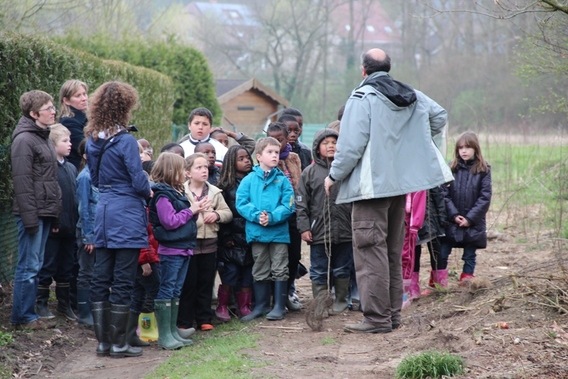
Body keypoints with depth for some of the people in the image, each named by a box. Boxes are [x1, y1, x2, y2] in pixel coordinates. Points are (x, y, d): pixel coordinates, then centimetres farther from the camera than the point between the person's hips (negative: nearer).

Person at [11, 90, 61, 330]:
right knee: (28, 266, -5)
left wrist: (54, 215, 18)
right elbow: (22, 182, -17)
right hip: (33, 212, -9)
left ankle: (29, 314, 17)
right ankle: (22, 318, 1)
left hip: (45, 212, 9)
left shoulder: (44, 137, 17)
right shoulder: (24, 140, -12)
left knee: (34, 266, 12)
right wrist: (30, 217, -20)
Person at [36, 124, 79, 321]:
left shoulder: (71, 168, 12)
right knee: (47, 268, 2)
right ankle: (41, 304, 11)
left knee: (66, 268, 13)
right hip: (53, 228, -7)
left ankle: (64, 304, 22)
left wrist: (76, 222, 10)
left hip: (69, 228, 7)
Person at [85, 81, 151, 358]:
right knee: (122, 283, -1)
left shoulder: (93, 140, 7)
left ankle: (103, 342, 13)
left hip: (103, 216, 7)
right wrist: (149, 193, 6)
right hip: (127, 218, -7)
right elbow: (139, 182, -13)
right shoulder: (125, 141, -14)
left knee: (101, 280, 9)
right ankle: (118, 344, 3)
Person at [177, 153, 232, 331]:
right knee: (188, 283, 1)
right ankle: (184, 321, 8)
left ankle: (204, 318, 19)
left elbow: (228, 213, 10)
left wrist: (216, 214, -8)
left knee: (206, 283, 10)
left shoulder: (214, 192, 10)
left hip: (209, 243, 4)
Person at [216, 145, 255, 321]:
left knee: (248, 273, 5)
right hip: (232, 238, -3)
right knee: (230, 272, -4)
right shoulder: (226, 185, 0)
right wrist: (225, 237, -9)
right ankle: (222, 306, 8)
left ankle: (244, 307, 14)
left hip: (250, 235, 3)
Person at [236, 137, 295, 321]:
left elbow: (288, 206, -6)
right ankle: (261, 306, 21)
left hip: (279, 231, -1)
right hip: (256, 232, 1)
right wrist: (257, 216, -19)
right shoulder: (249, 180, 1)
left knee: (279, 270, 4)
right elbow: (241, 203, -5)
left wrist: (272, 217, -20)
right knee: (260, 271, 11)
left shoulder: (282, 180, 0)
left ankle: (279, 306, 11)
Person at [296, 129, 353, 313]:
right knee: (319, 271, 4)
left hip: (344, 230, 1)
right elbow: (301, 202, 1)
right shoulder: (309, 172, 1)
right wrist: (304, 227, -6)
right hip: (318, 231, -1)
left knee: (342, 269, 11)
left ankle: (340, 301, 24)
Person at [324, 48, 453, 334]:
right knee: (393, 252, 16)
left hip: (372, 185, -8)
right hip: (401, 183, 8)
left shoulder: (362, 97, -13)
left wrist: (334, 175, -5)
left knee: (370, 252, -6)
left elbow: (351, 145, -18)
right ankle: (393, 313, 20)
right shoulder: (412, 96, 9)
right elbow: (439, 116, 20)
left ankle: (377, 318, -8)